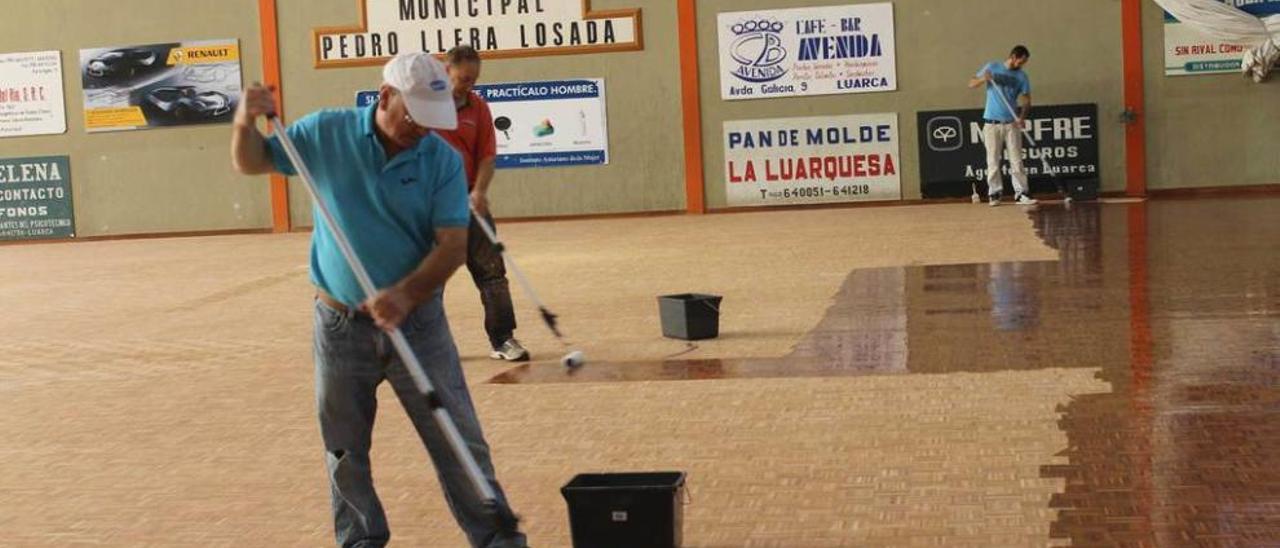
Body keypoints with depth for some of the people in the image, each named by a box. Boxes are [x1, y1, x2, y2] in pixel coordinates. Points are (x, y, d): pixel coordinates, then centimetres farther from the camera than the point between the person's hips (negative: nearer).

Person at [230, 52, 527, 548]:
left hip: (417, 323, -1)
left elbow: (453, 245, -13)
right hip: (341, 325, 1)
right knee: (345, 451, 12)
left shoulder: (443, 160, -8)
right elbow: (252, 162, 8)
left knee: (457, 442, 2)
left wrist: (405, 295, -28)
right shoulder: (326, 134, -4)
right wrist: (245, 123, -14)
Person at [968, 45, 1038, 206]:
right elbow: (972, 83, 4)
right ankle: (994, 193, 6)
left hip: (1011, 124, 1)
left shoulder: (1022, 76, 6)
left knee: (1016, 160, -3)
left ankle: (1021, 193, -2)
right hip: (992, 123, -1)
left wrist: (1022, 116, -16)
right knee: (993, 161, 0)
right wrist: (984, 79, -17)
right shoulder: (992, 67, 3)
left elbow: (1026, 100, 2)